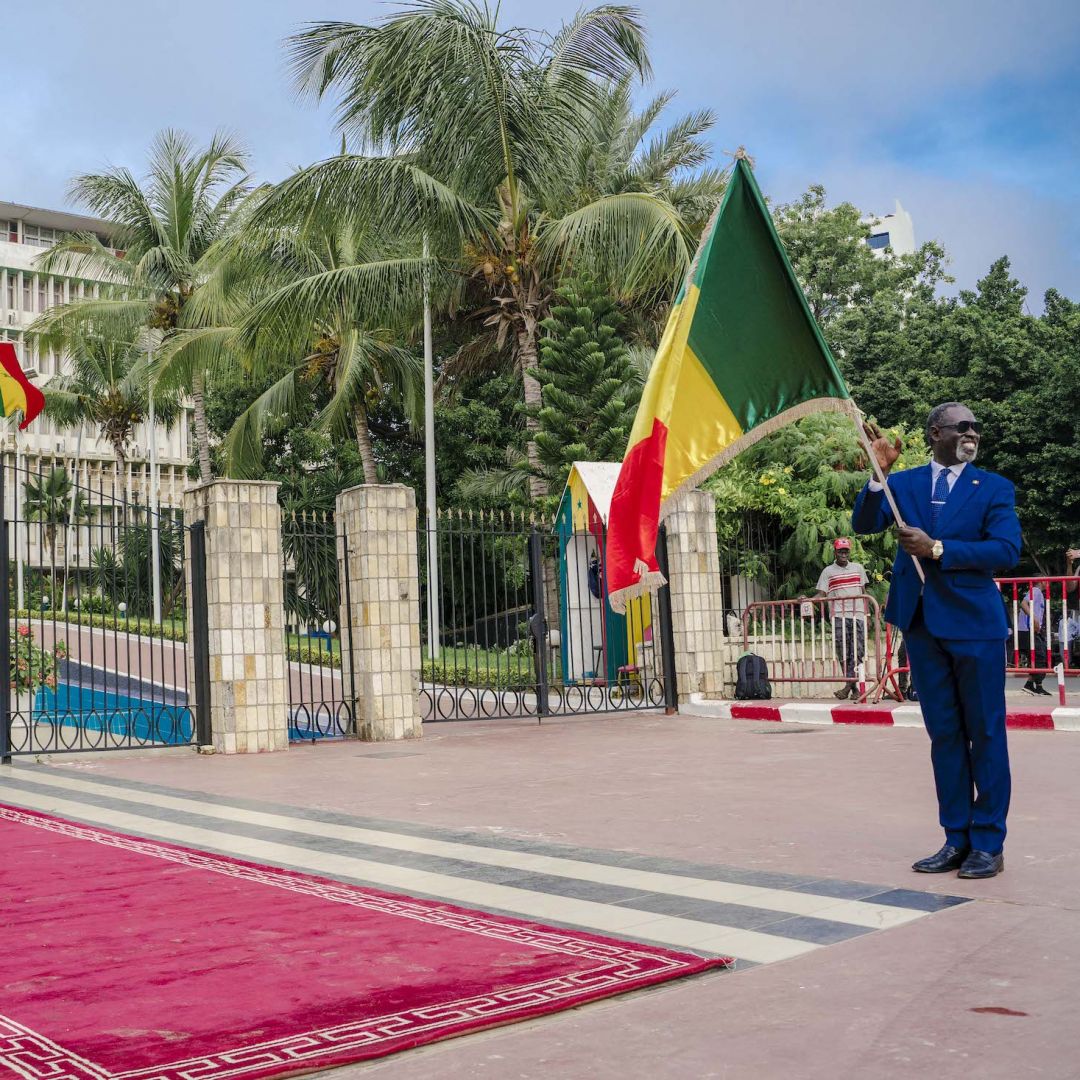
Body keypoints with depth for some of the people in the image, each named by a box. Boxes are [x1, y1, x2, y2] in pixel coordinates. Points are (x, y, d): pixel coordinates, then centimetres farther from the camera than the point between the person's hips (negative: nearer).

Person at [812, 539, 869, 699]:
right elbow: (821, 594, 3)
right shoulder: (828, 571, 8)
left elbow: (864, 592, 18)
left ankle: (848, 686, -8)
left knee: (857, 651, -7)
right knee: (843, 653, -6)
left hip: (858, 615, 2)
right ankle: (854, 688, -1)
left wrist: (866, 611, 10)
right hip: (839, 616, -2)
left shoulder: (858, 568, 15)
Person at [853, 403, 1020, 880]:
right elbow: (864, 524, -5)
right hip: (922, 624, 3)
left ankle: (988, 843, 10)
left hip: (974, 625, -3)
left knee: (985, 733, 2)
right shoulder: (903, 483, 7)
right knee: (944, 735, 10)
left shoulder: (994, 489, 0)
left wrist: (937, 548, -17)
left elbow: (1006, 550, -12)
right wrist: (878, 473, -18)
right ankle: (956, 839, 19)